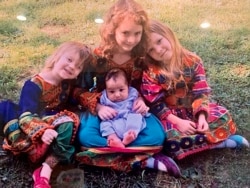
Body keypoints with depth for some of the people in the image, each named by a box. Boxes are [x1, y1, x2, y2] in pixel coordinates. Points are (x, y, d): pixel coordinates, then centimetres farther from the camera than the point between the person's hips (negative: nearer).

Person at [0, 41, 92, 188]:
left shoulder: (69, 83, 2)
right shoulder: (35, 84, -18)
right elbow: (26, 116, -28)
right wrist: (42, 131, -46)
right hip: (31, 132, -4)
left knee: (68, 124, -29)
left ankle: (45, 172, -34)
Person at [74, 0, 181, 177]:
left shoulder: (142, 56, -8)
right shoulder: (98, 57, -13)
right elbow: (80, 90, -6)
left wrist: (141, 100, -16)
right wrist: (97, 106, -24)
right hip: (104, 109, -1)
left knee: (157, 136, -24)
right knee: (86, 137, -32)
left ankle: (105, 148, -21)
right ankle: (148, 160, -30)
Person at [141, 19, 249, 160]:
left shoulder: (192, 61, -7)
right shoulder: (150, 73, -13)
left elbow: (201, 92, -7)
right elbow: (155, 105, -14)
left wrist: (202, 116, -23)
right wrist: (177, 121, -24)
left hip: (194, 109, 3)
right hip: (169, 115, -2)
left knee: (223, 117, -16)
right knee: (171, 140, -32)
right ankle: (219, 141, -19)